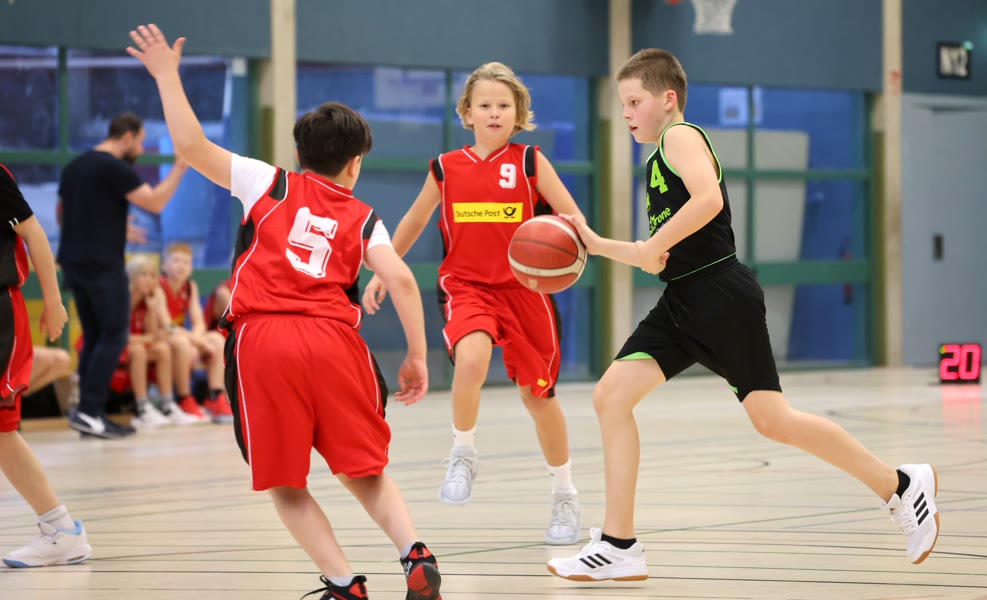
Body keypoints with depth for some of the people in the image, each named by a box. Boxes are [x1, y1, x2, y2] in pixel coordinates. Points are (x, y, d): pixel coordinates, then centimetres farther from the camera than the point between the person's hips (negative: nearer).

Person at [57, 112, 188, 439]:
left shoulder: (75, 166, 14)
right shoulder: (114, 168, -13)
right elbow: (155, 202, -18)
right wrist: (179, 168, -8)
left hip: (74, 262, 9)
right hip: (103, 265, -9)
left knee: (94, 336, 12)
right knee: (114, 337, -5)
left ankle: (88, 413, 9)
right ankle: (90, 411, -11)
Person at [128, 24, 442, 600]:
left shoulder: (272, 185, 14)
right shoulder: (363, 218, 16)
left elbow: (193, 146, 8)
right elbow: (401, 280, 1)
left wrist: (167, 75, 18)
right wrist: (418, 357, 7)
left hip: (262, 341, -1)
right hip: (335, 341, 1)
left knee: (285, 484, 10)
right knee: (366, 474, 15)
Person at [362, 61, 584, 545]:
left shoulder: (530, 163, -2)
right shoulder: (446, 170, 3)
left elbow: (574, 221, -3)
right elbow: (413, 223, 18)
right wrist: (381, 274, 19)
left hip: (523, 289, 0)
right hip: (466, 287, 0)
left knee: (538, 394, 9)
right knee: (471, 359, -32)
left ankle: (565, 498, 26)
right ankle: (463, 455, -8)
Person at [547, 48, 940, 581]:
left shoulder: (681, 137, -5)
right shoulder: (659, 161, 22)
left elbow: (709, 199, -27)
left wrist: (651, 247, -17)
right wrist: (597, 245, 21)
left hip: (720, 297, -9)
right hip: (681, 302, 9)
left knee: (771, 419, -11)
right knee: (611, 396, -3)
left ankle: (901, 486, 4)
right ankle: (618, 547, -3)